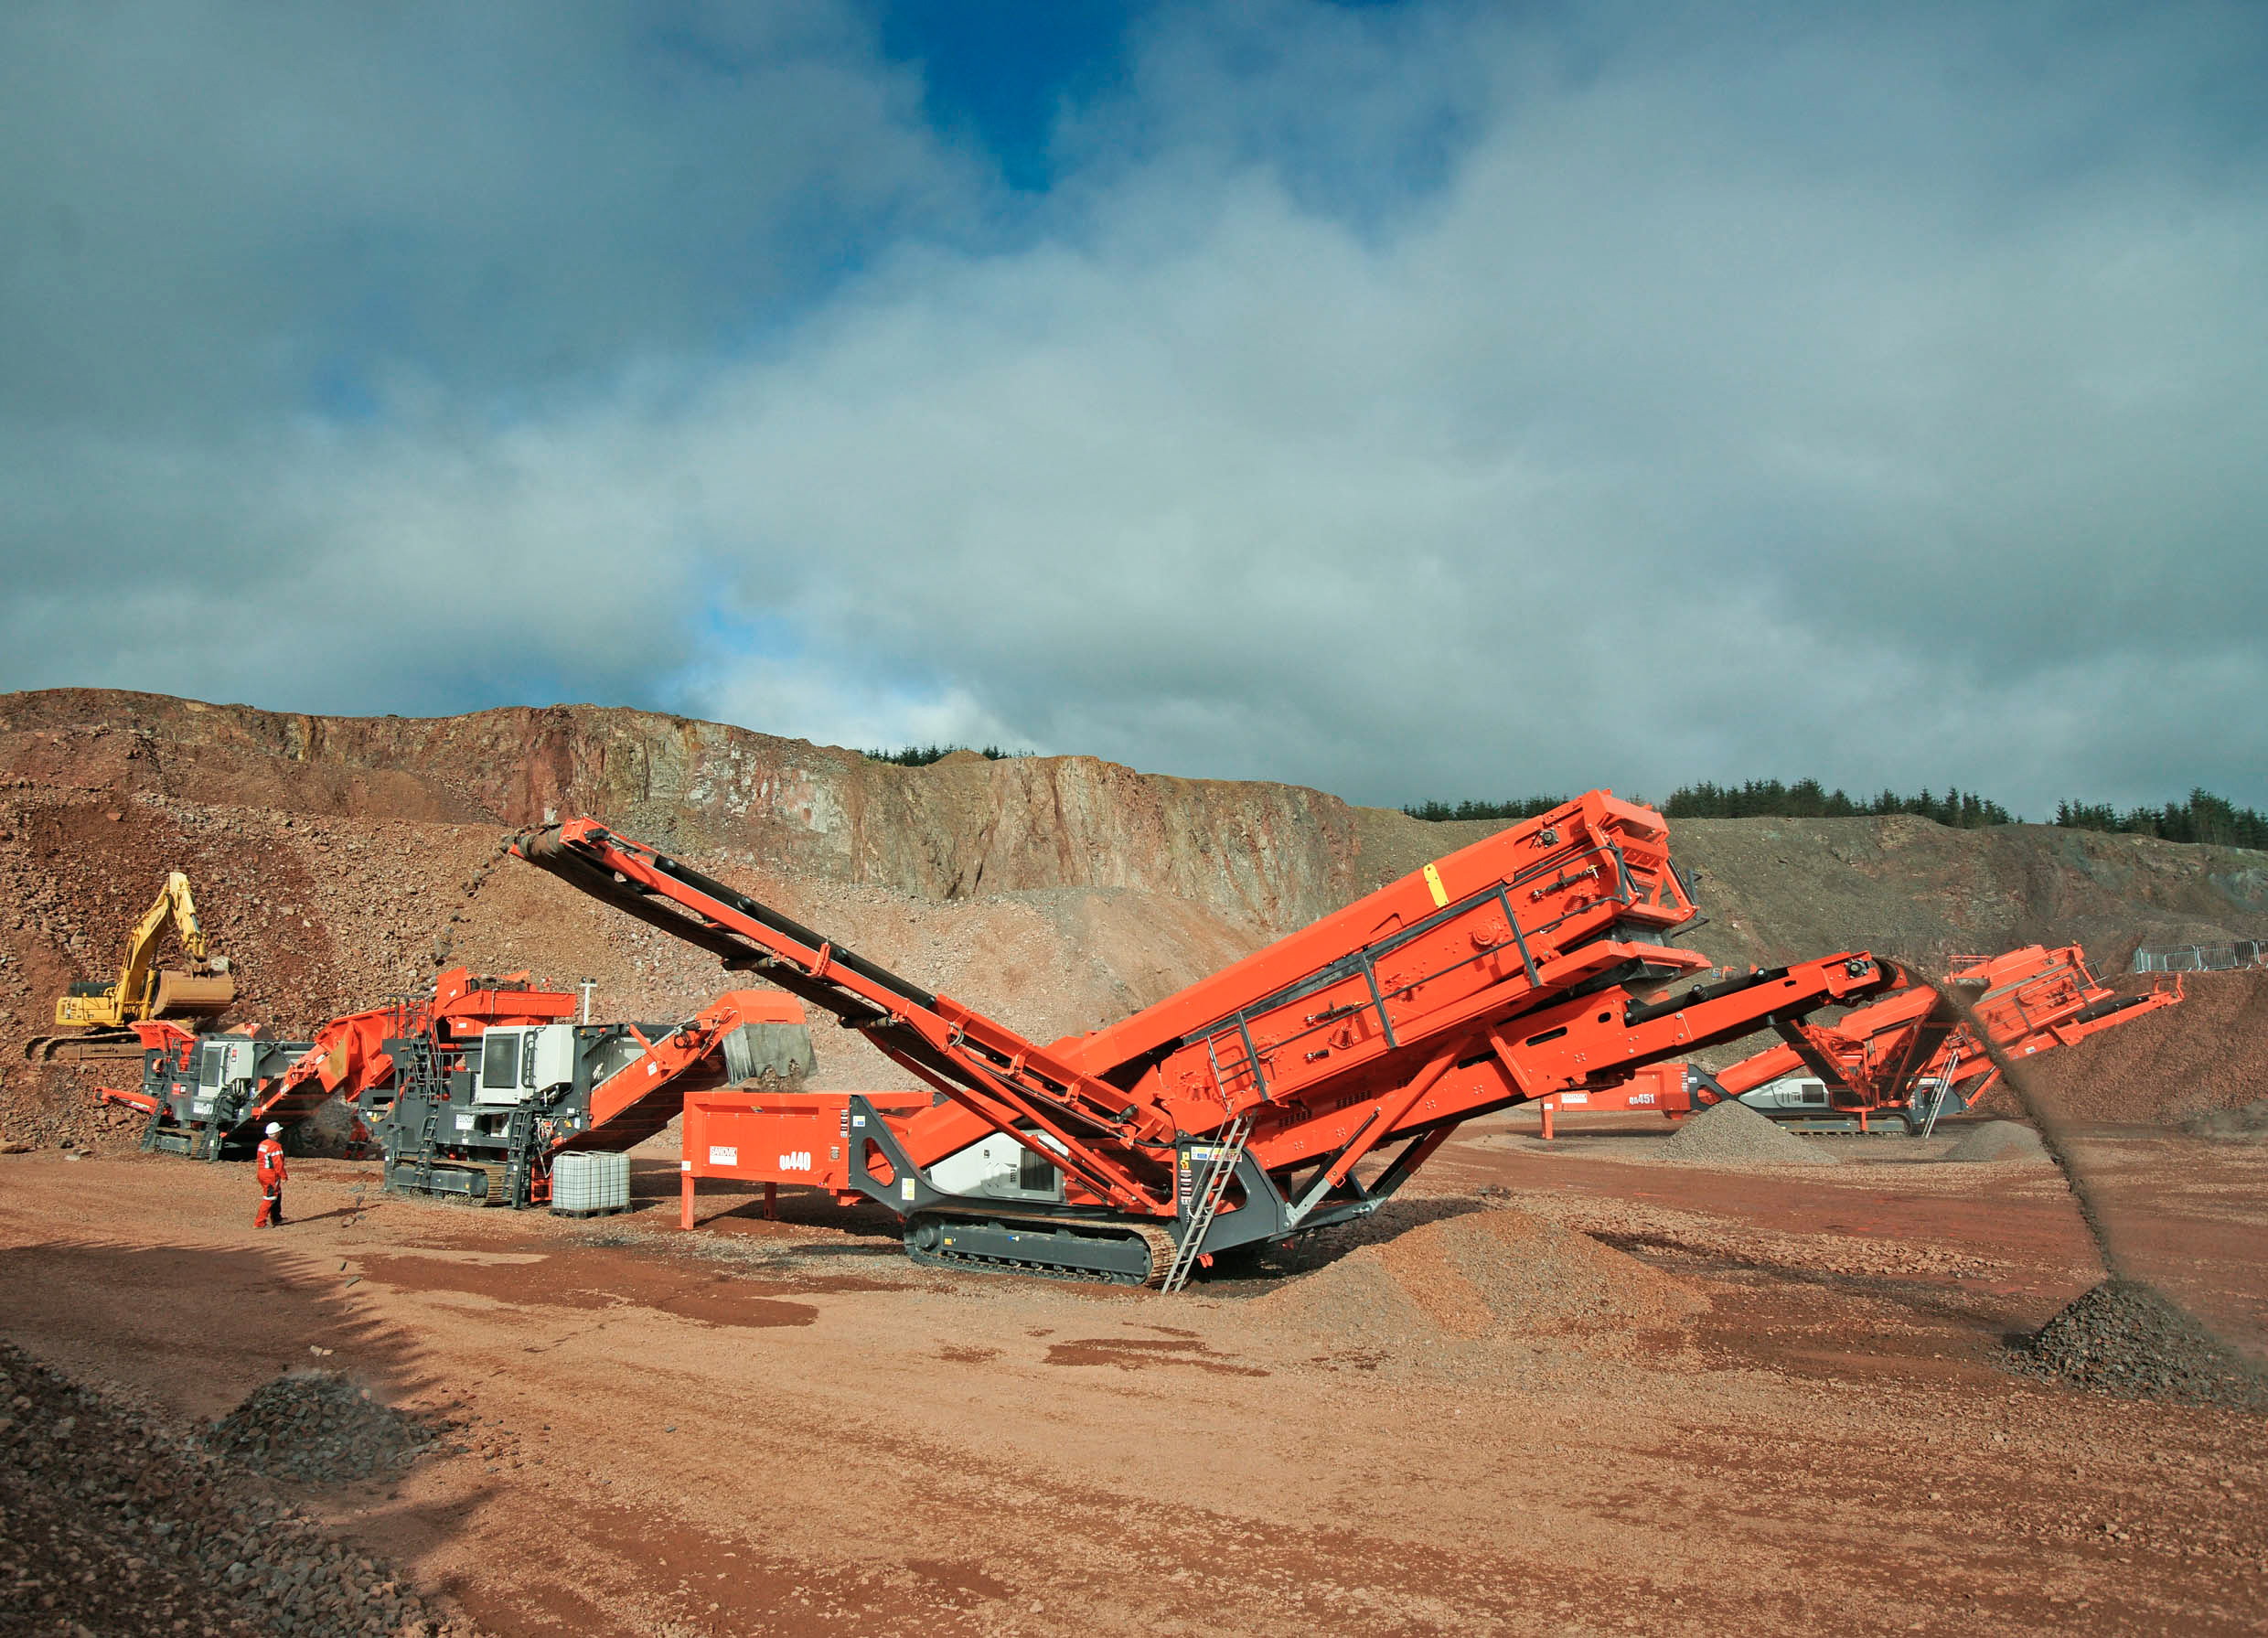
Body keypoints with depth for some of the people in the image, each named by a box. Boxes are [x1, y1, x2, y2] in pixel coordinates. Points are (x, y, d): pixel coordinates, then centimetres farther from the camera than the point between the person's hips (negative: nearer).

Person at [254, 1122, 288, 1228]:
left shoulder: (262, 1143, 10)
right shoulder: (275, 1146, -19)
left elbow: (259, 1159, 16)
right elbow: (278, 1163, -20)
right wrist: (283, 1176, -12)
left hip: (262, 1172, 10)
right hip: (271, 1175, -10)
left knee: (277, 1195, 20)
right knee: (269, 1198, -3)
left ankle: (276, 1219, 30)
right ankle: (259, 1222, -3)